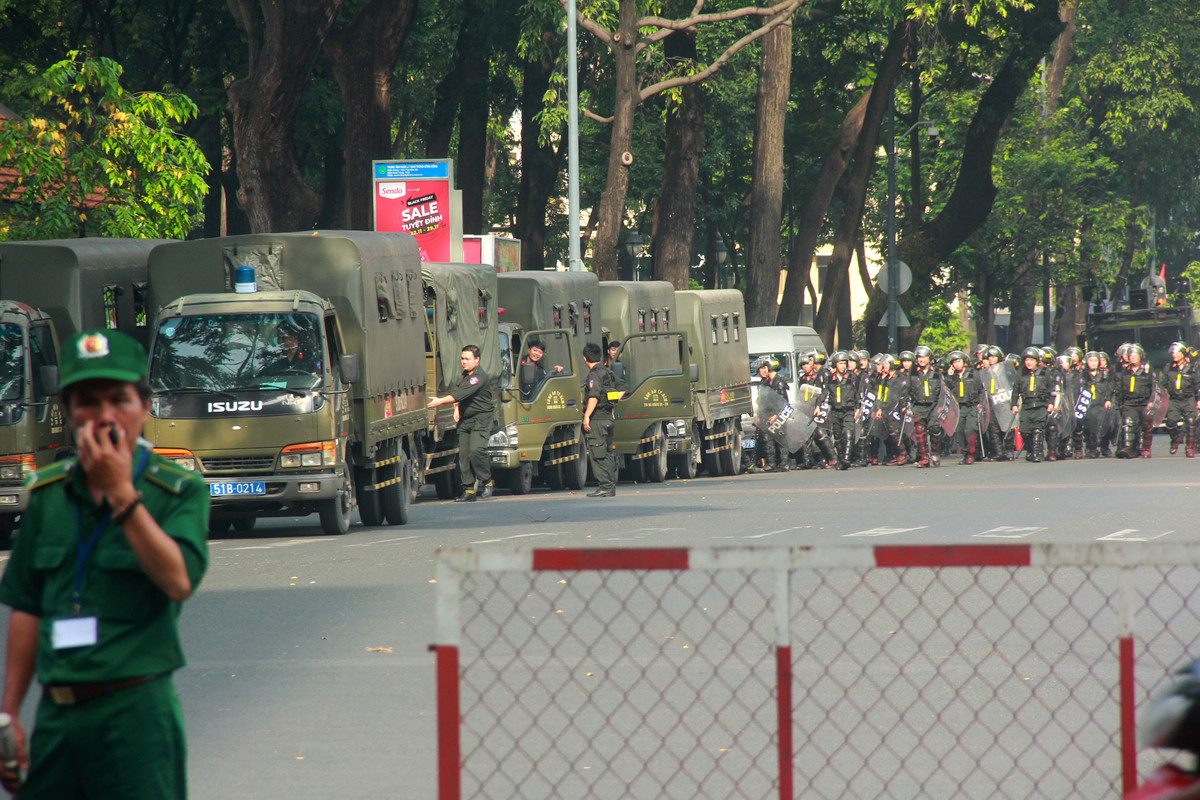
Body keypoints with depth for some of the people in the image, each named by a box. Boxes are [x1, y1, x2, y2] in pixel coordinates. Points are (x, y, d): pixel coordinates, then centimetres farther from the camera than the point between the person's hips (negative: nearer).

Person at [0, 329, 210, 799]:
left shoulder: (179, 491, -2)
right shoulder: (47, 493, 11)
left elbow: (179, 582, -18)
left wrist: (121, 492, -17)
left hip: (135, 711, -4)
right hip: (56, 713, 4)